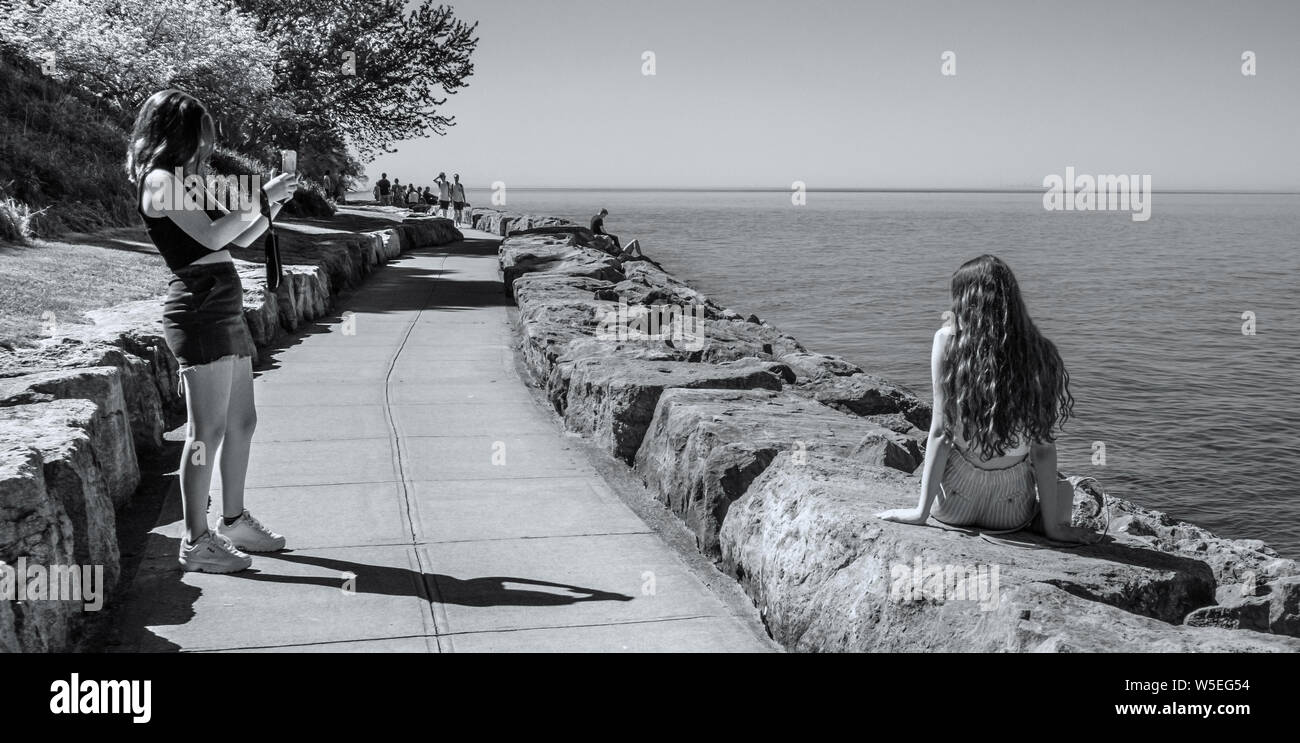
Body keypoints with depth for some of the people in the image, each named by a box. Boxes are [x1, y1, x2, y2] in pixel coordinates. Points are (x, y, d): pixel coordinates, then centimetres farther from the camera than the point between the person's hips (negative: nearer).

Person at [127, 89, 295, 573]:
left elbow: (242, 239, 22)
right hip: (198, 307, -10)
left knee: (241, 422, 14)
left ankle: (234, 521, 25)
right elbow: (212, 236, -17)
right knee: (208, 429, -8)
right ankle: (196, 541, -1)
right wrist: (262, 196, -10)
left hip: (226, 310, 10)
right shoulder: (160, 180, -7)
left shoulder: (187, 183, 20)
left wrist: (275, 203, 9)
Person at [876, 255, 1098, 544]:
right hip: (1013, 514, 1)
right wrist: (1052, 524, 2)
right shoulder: (1041, 355, -9)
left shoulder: (948, 340, -14)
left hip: (952, 507, -1)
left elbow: (940, 432, -13)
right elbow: (1044, 447, -7)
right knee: (1063, 491, 36)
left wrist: (922, 510, -5)